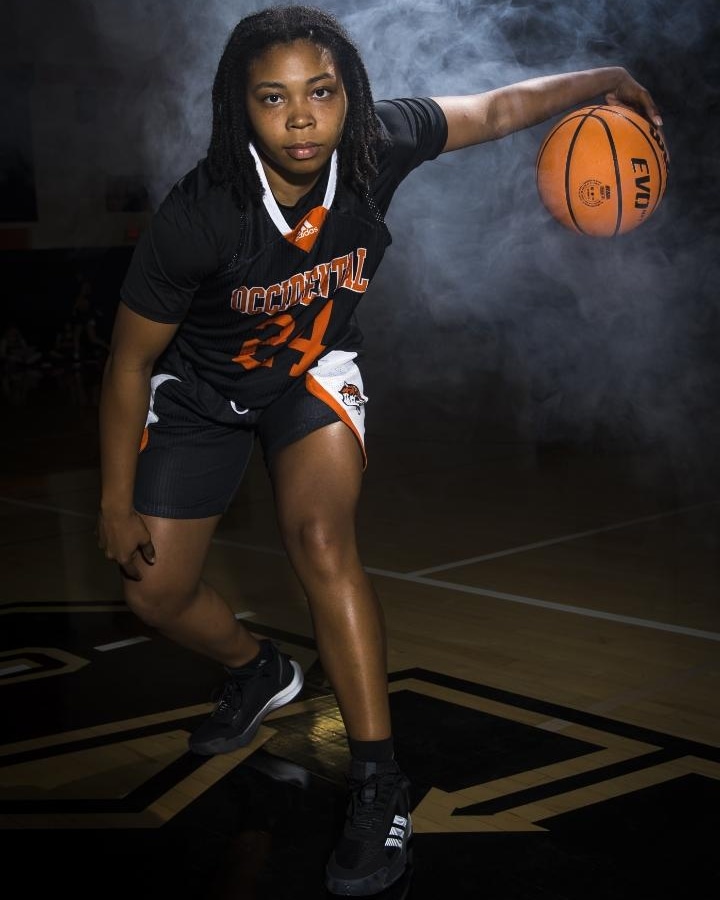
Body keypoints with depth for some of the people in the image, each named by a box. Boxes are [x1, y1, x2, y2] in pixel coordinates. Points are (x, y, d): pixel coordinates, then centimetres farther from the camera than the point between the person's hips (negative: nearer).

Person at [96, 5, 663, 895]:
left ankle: (378, 784, -13)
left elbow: (494, 108, -3)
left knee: (321, 538, -25)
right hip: (201, 388, 0)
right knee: (156, 593, 1)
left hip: (314, 371, 1)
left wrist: (603, 79, 0)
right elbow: (129, 362, -19)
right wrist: (116, 501, -13)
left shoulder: (378, 145, -25)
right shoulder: (198, 214, -33)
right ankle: (259, 671, 36)